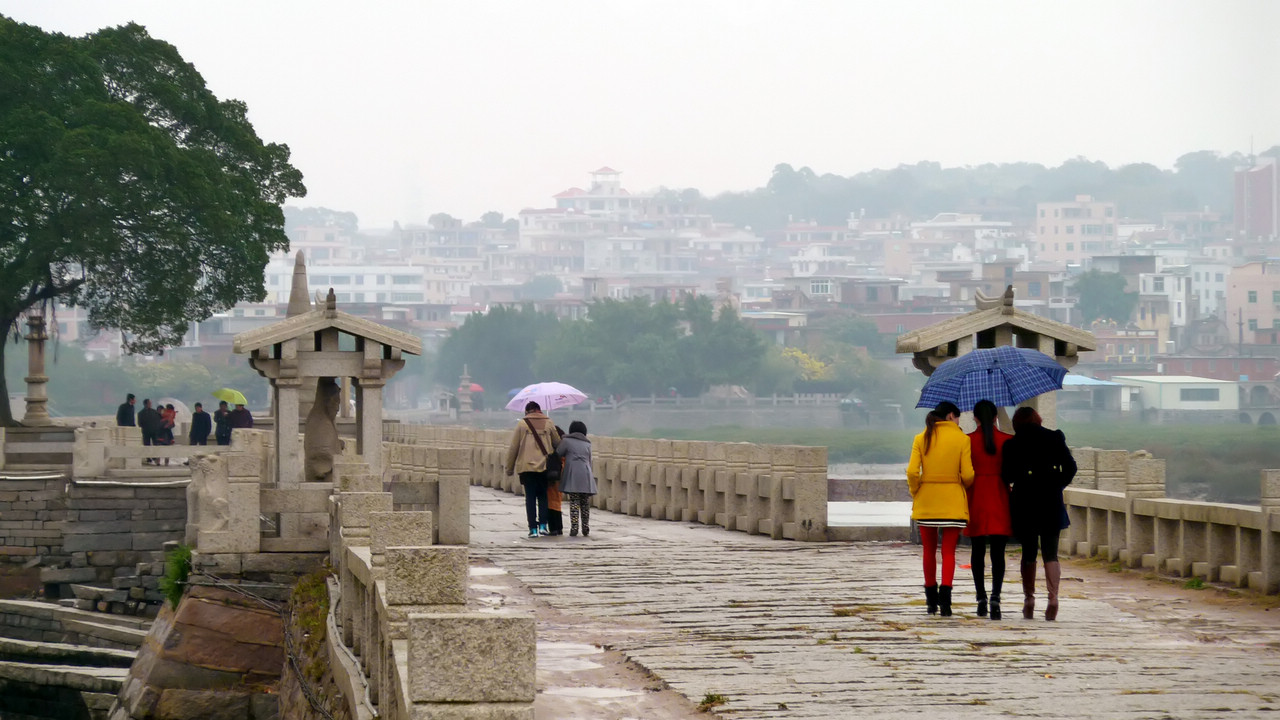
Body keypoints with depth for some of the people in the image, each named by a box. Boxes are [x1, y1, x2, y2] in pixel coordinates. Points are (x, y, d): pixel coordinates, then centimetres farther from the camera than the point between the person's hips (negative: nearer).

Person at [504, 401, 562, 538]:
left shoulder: (522, 424, 1)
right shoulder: (548, 423, 5)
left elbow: (513, 447, 2)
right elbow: (558, 443, 9)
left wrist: (509, 468, 10)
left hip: (527, 466, -1)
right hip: (545, 466, 1)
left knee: (530, 497, 3)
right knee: (543, 496, 12)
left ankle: (533, 528, 0)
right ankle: (543, 525, 0)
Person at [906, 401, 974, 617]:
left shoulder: (921, 439, 2)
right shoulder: (961, 439, -3)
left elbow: (912, 472, -7)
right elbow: (967, 475, -7)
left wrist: (915, 494, 8)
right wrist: (964, 486, 14)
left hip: (926, 502, 2)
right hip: (953, 502, -2)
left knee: (929, 550, 14)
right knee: (949, 551, 0)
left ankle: (931, 599, 23)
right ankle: (945, 594, -19)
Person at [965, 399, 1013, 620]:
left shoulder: (967, 440, -3)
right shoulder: (1007, 440, -2)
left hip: (975, 499, 0)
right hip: (1000, 499, 0)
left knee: (977, 551, 12)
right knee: (998, 552, -1)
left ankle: (981, 599, 15)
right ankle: (995, 596, -18)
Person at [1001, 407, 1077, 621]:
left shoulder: (1012, 444, -3)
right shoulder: (1055, 438, 2)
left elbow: (1007, 476, -6)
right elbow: (1070, 467, 0)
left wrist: (1013, 487, 14)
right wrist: (1058, 485, 13)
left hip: (1024, 502, -1)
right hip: (1051, 503, 1)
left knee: (1028, 553, 10)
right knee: (1050, 553, 2)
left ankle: (1029, 599, 10)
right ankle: (1053, 597, -12)